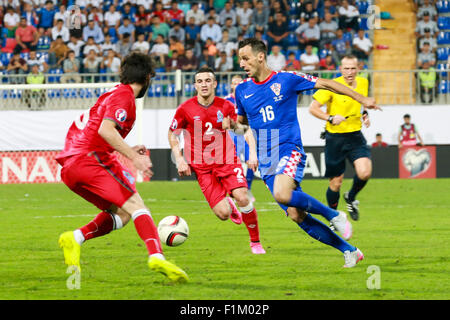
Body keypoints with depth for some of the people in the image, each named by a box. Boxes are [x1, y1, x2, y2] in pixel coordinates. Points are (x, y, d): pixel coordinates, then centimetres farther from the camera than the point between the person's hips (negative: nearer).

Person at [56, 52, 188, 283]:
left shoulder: (114, 93, 26)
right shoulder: (123, 95, -3)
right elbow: (105, 129, -18)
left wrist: (128, 151, 28)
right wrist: (133, 157, -19)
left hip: (69, 166, 9)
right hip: (90, 159, -9)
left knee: (121, 214, 10)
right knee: (136, 206, -14)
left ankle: (74, 238, -7)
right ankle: (157, 256, -33)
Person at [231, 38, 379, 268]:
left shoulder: (286, 80, -2)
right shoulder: (242, 90, 11)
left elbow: (325, 84, 5)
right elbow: (243, 122, 26)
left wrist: (361, 99, 2)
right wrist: (232, 124, 1)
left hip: (289, 150, -5)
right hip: (266, 161, 5)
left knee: (282, 195, -33)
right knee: (296, 216, -3)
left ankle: (334, 215, -12)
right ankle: (349, 251, 8)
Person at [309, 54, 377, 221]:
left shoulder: (363, 83, 4)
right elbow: (313, 108, -10)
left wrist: (365, 114, 5)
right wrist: (331, 118, -24)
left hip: (355, 136, 3)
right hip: (335, 138, -3)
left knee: (365, 173, -19)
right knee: (336, 182, 2)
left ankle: (351, 198, 13)